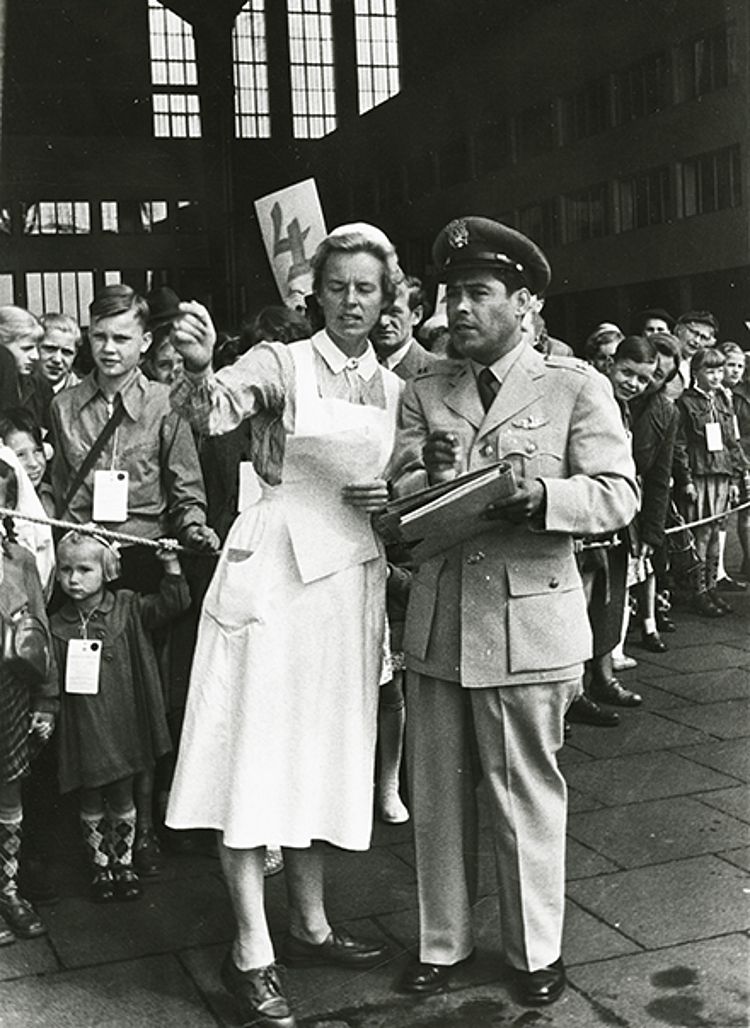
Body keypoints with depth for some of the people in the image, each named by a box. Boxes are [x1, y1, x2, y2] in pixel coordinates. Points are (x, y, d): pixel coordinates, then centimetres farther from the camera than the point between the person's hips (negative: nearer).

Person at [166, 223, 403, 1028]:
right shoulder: (282, 362, -5)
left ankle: (309, 925, 28)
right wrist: (199, 368, -45)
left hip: (350, 582, 6)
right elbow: (214, 412, -24)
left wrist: (395, 501, -2)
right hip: (274, 572, -5)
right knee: (257, 752, -3)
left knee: (322, 752, 14)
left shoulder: (393, 388, 11)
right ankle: (251, 952, 8)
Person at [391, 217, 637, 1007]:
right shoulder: (423, 392, 10)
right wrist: (427, 474, -18)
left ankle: (535, 951, 28)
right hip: (437, 620, 4)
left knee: (526, 793, 8)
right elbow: (397, 503, 4)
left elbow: (617, 495, -8)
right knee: (436, 792, 13)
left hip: (528, 621, -3)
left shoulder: (575, 386, 0)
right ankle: (441, 941, 31)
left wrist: (540, 494, -26)